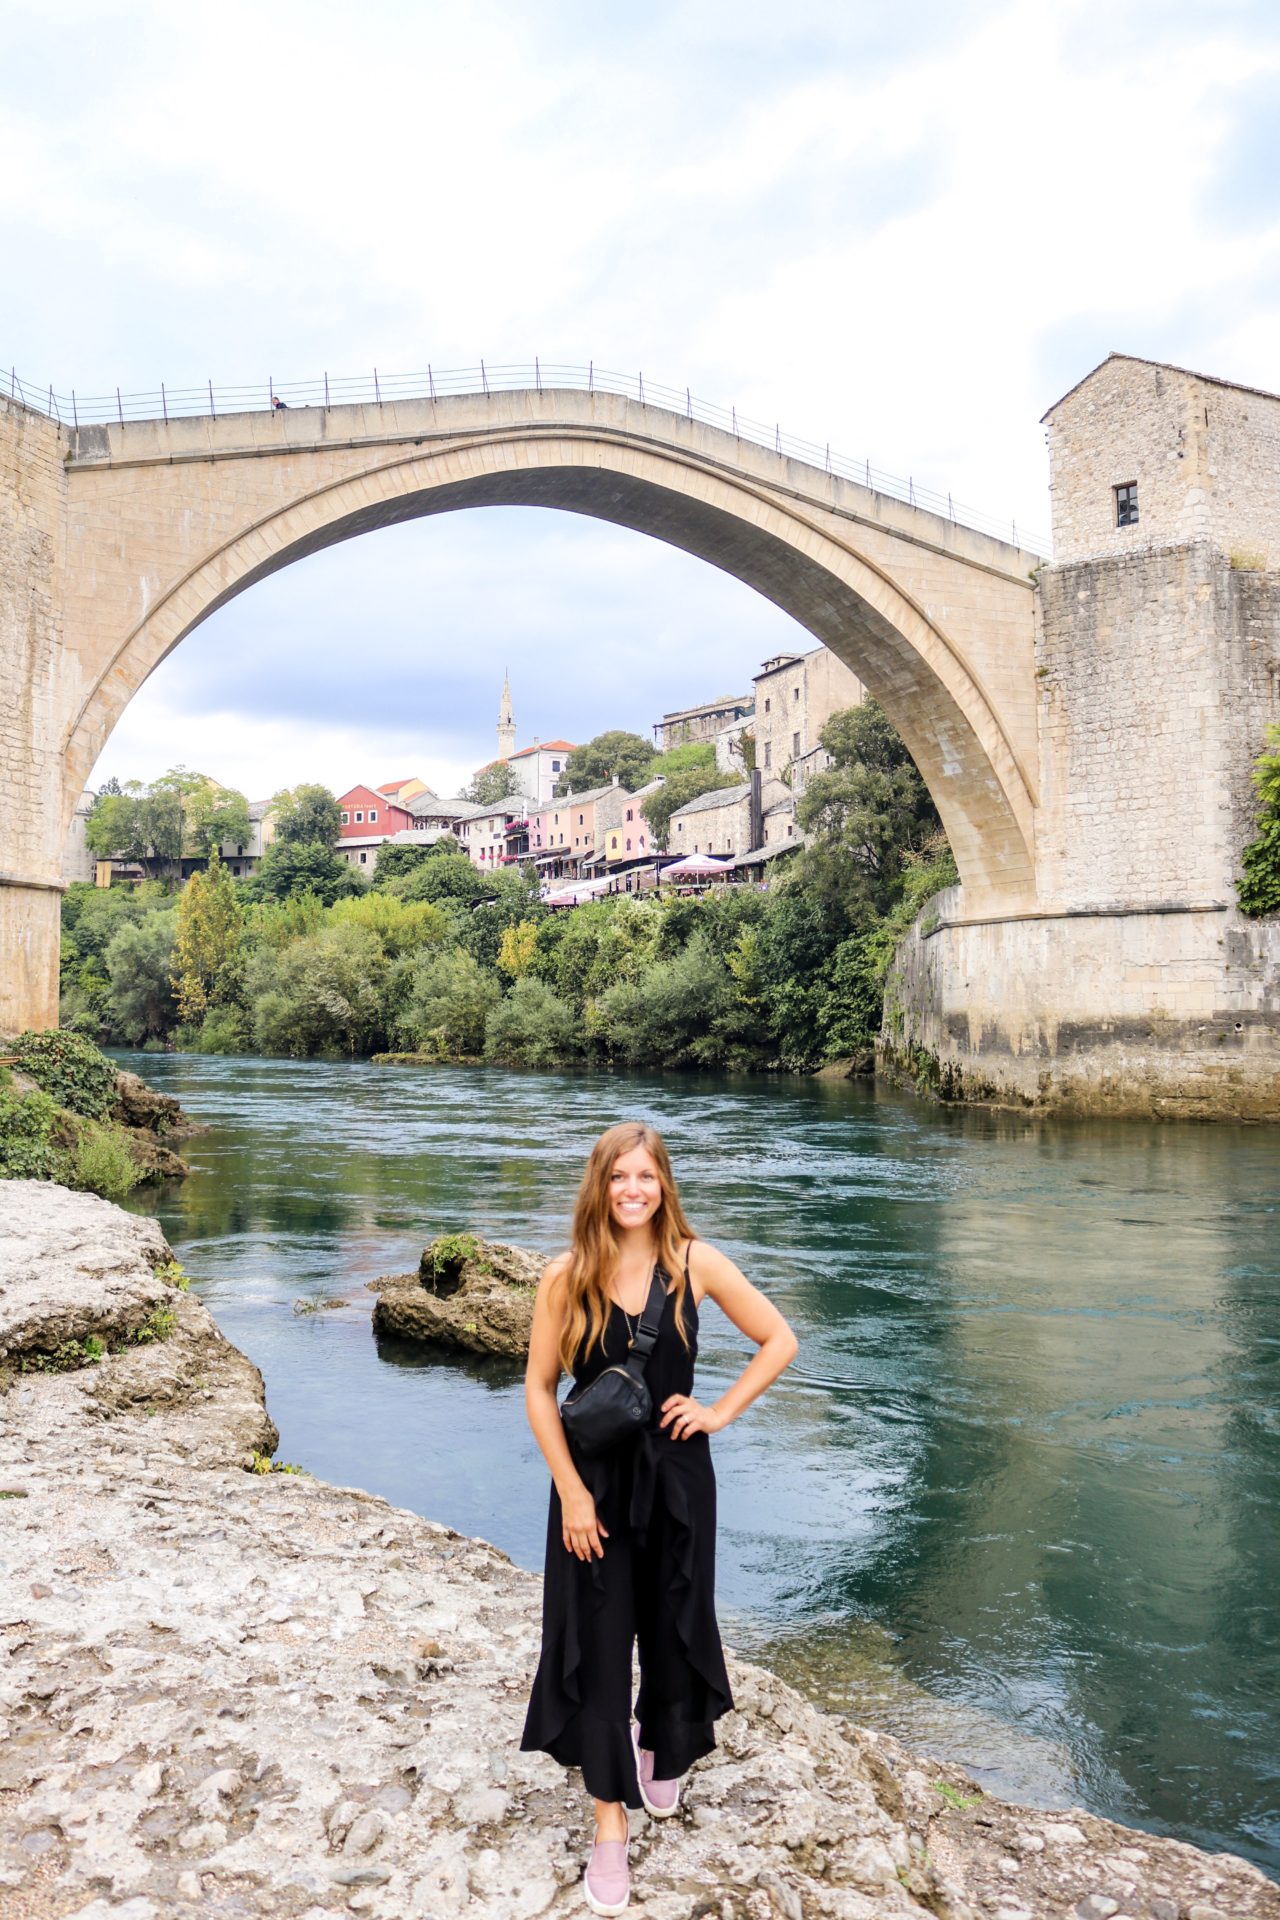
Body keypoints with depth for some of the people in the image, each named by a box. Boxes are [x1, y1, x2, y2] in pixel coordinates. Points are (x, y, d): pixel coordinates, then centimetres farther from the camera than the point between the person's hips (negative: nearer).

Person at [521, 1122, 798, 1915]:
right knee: (597, 1643, 5)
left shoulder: (695, 1262, -9)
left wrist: (722, 1411, -8)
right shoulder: (568, 1275, -11)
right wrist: (572, 1492, -10)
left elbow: (780, 1342, -1)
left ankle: (662, 1748, 49)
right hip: (594, 1478, -1)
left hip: (676, 1475, 1)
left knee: (674, 1627, 17)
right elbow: (540, 1389, -6)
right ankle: (611, 1821, 22)